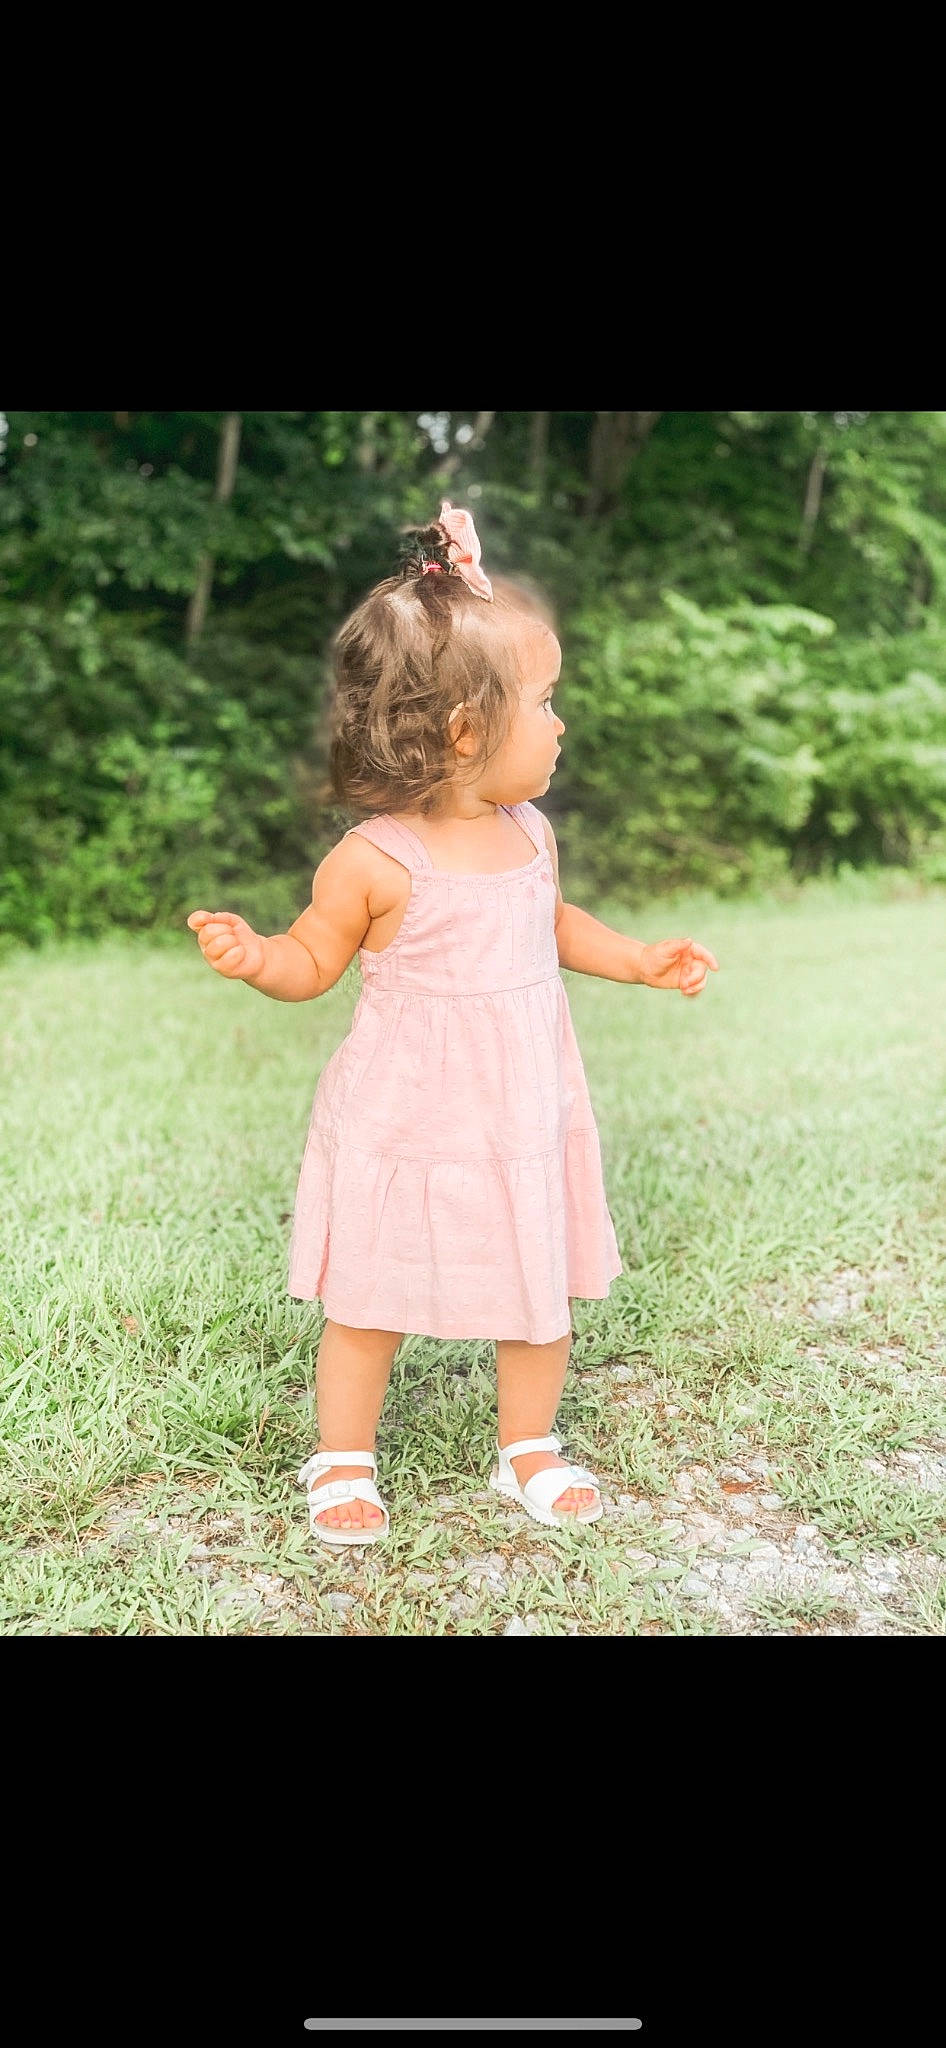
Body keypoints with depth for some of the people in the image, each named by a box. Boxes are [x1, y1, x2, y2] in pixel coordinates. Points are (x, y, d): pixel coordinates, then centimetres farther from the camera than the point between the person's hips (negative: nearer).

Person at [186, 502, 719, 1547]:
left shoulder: (531, 833, 0)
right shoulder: (374, 860, -18)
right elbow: (314, 959, -7)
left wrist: (640, 959, 13)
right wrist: (253, 955, -27)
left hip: (526, 1114, 6)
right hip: (408, 1128, -5)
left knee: (545, 1290, 16)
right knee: (370, 1303, 8)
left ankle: (529, 1448, 38)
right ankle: (342, 1462, 31)